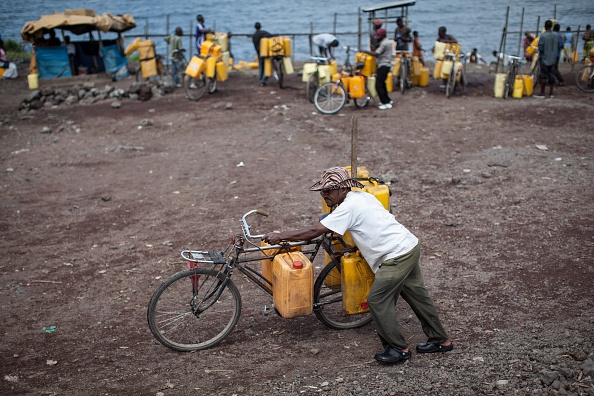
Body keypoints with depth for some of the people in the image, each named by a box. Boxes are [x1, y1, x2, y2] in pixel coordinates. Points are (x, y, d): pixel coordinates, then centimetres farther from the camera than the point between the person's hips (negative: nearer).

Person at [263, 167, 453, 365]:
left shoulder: (348, 207, -17)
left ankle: (399, 349, 7)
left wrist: (280, 236, -13)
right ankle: (441, 340, 29)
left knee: (377, 300, -3)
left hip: (397, 256, -10)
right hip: (410, 246, 10)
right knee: (417, 295, 18)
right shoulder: (363, 196, 11)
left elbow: (315, 231, -19)